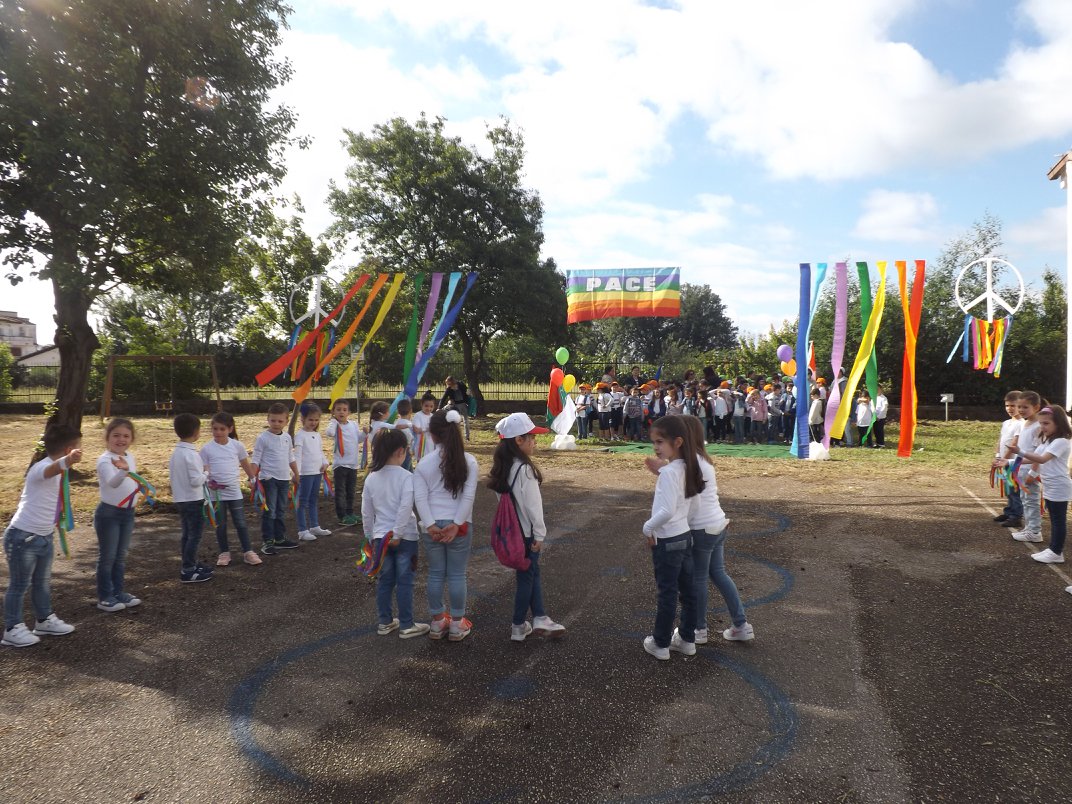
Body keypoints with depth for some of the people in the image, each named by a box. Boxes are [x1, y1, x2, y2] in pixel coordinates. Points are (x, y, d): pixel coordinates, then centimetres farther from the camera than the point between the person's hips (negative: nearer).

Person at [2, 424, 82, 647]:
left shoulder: (56, 472, 8)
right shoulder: (42, 468, -23)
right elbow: (52, 469, -51)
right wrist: (68, 460, -73)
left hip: (44, 537, 9)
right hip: (23, 538, -9)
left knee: (43, 583, 21)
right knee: (19, 585, 5)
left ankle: (45, 621, 35)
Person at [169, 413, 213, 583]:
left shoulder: (176, 452, 7)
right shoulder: (191, 454, -21)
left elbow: (172, 474, 15)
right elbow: (196, 480, -24)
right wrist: (206, 473, -5)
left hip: (180, 499, 9)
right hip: (193, 500, -9)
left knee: (187, 534, 18)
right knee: (195, 535, -1)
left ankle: (189, 565, 29)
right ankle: (188, 572, 2)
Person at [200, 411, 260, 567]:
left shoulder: (237, 445, -1)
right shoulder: (207, 449, -5)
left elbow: (246, 464, 11)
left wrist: (253, 479, 14)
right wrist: (207, 483, -21)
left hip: (234, 491, 1)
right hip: (216, 492, -1)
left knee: (241, 523, 5)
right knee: (220, 524, 10)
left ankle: (248, 552, 12)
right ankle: (224, 553, 22)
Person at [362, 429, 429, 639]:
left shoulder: (371, 478, 2)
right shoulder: (406, 477, -13)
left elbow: (366, 512, 6)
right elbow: (405, 507, -23)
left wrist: (371, 537, 16)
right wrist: (397, 534, -17)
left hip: (380, 535, 5)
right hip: (404, 536, -5)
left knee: (385, 580, 16)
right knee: (404, 581, 5)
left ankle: (385, 622, 26)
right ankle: (406, 626, 14)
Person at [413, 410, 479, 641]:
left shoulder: (424, 463, -1)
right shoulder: (469, 461, -3)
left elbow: (420, 498, -9)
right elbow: (469, 496, -11)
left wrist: (430, 525, -10)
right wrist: (456, 524, -12)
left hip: (431, 526, 1)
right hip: (459, 525, -1)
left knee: (435, 574, 13)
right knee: (457, 574, 9)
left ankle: (437, 622, 24)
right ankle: (457, 624, 17)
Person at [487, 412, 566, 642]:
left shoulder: (502, 467, 3)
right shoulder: (524, 469, -23)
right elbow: (533, 505, -21)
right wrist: (539, 534, -12)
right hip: (526, 532, -8)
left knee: (532, 572, 18)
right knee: (526, 577, 7)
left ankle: (539, 619, 24)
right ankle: (518, 627, 20)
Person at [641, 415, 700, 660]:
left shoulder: (668, 472, -24)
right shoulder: (686, 467, 1)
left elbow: (667, 511, -30)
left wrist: (648, 527, -18)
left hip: (667, 541, -8)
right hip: (684, 536, 8)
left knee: (667, 594, 5)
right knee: (687, 591, 16)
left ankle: (660, 644, 20)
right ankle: (687, 639, 29)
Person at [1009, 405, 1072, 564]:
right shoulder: (1046, 440, 12)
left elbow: (1042, 459, -31)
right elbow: (1035, 459, 12)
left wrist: (1020, 452, -41)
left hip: (1059, 487, -9)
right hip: (1049, 487, 9)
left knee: (1059, 520, -1)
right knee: (1054, 519, 15)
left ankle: (1057, 553, 5)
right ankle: (1053, 549, 22)